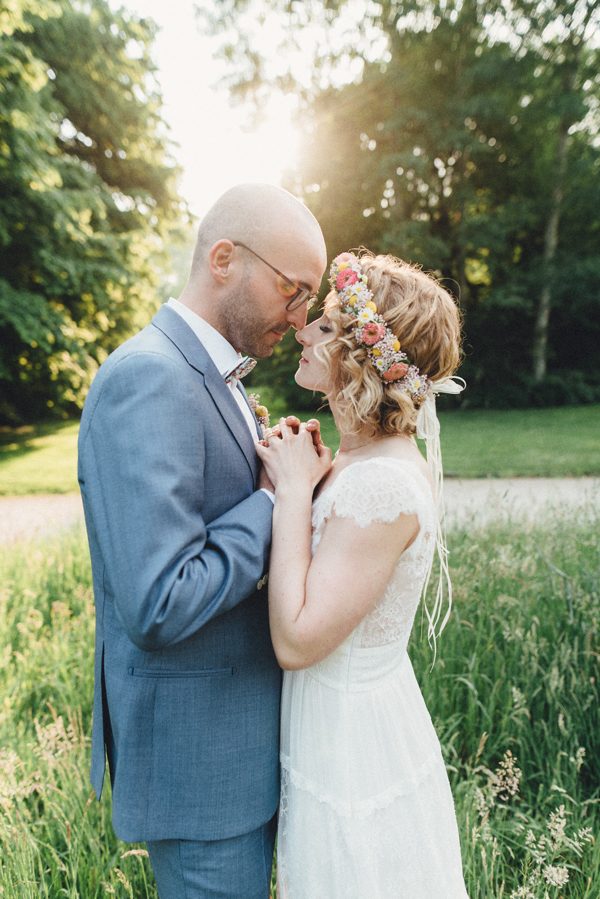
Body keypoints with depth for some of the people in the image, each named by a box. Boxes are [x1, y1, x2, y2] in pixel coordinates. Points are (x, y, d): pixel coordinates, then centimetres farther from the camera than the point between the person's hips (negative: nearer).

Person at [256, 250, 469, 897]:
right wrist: (296, 482, -5)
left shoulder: (383, 482, -30)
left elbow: (297, 641, -27)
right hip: (353, 720, 9)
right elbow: (315, 571, 7)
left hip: (352, 741, -8)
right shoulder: (363, 459, -1)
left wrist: (294, 490, -25)